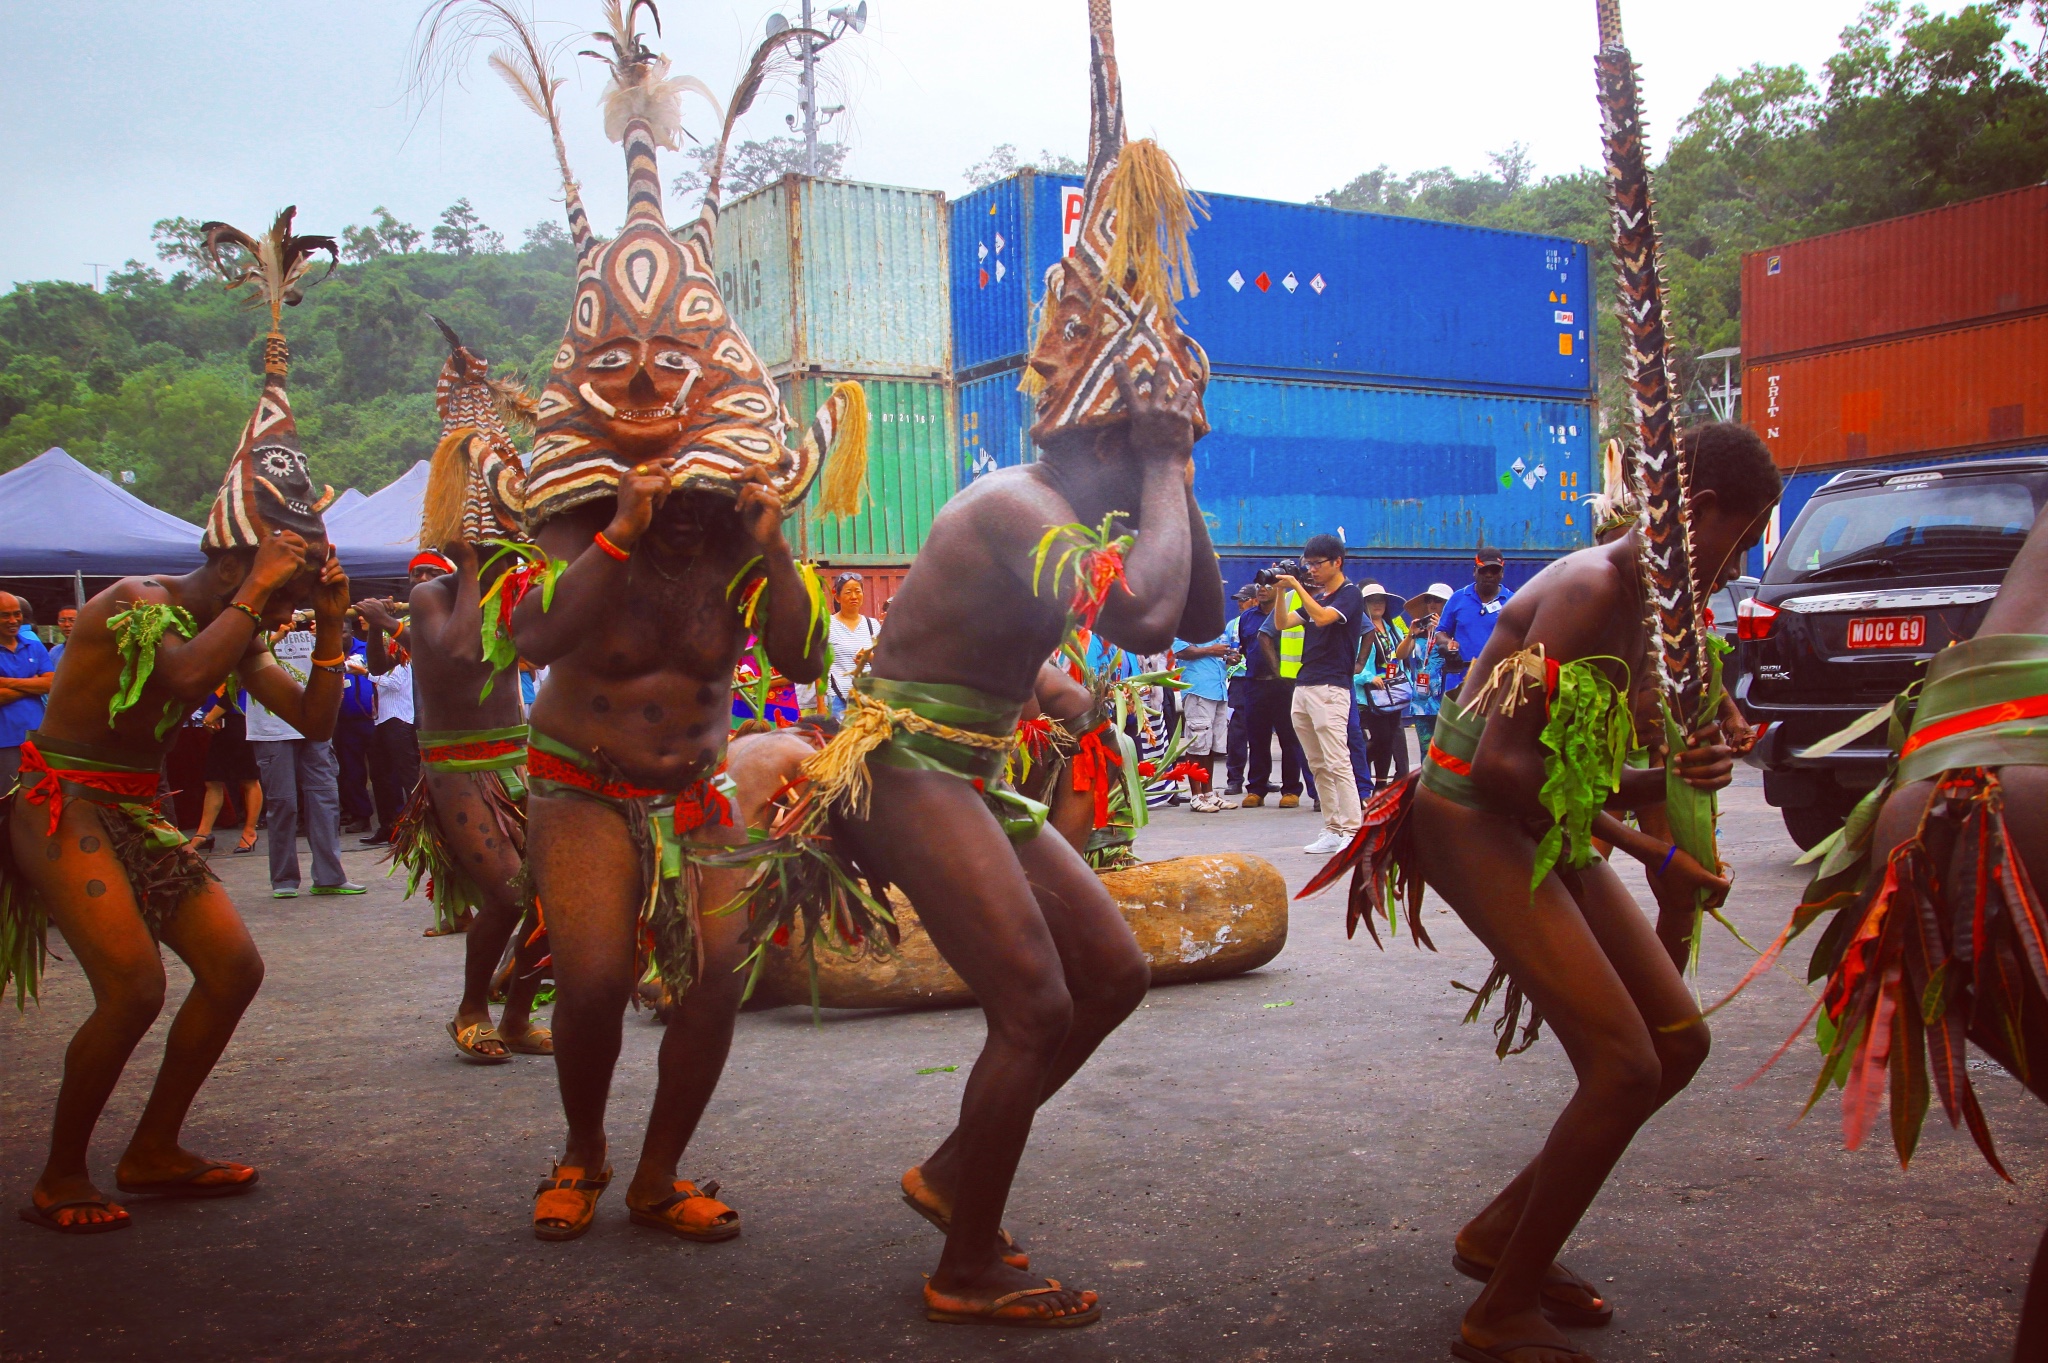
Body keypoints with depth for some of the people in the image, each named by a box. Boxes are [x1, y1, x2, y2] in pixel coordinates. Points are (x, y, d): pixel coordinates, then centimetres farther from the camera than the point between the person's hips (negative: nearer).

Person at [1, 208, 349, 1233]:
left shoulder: (234, 636, 8)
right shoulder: (132, 603, -16)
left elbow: (314, 723, 7)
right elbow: (186, 673, -38)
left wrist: (330, 627, -3)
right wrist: (258, 589, -28)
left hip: (134, 814, 8)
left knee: (235, 967, 2)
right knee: (135, 986, -21)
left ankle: (153, 1154, 15)